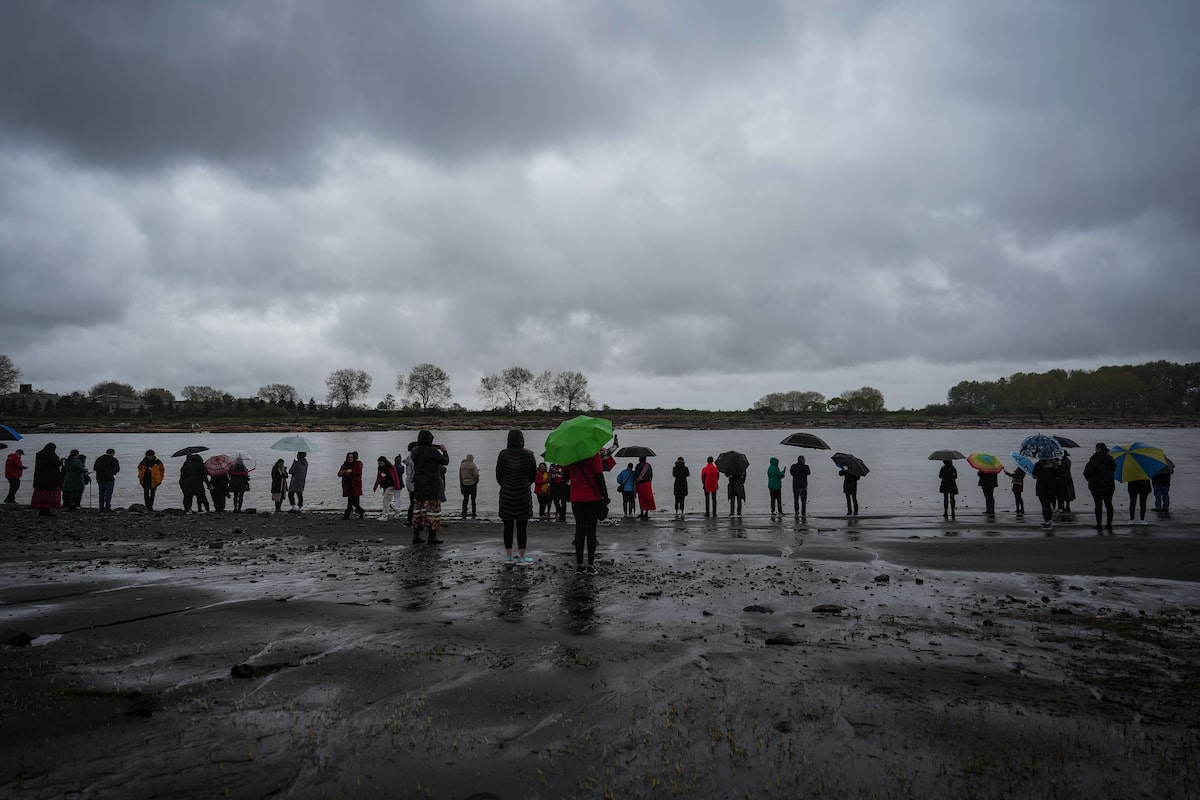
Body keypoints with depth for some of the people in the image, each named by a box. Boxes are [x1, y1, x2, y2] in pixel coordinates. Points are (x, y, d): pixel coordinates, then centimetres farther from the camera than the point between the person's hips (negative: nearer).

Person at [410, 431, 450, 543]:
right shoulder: (433, 452, -14)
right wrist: (444, 450, 14)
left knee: (418, 508, 11)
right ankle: (432, 537, -1)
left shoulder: (415, 451, 4)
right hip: (432, 485, -6)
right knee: (433, 508, -1)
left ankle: (416, 536, 12)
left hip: (418, 485, 6)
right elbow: (445, 461, -4)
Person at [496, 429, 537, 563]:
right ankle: (521, 557, 8)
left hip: (506, 495, 1)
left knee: (508, 526, 9)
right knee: (522, 527, 4)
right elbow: (533, 476, 6)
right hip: (523, 495, -1)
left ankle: (508, 556, 15)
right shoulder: (528, 455, -5)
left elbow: (498, 476, 3)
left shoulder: (503, 454, -5)